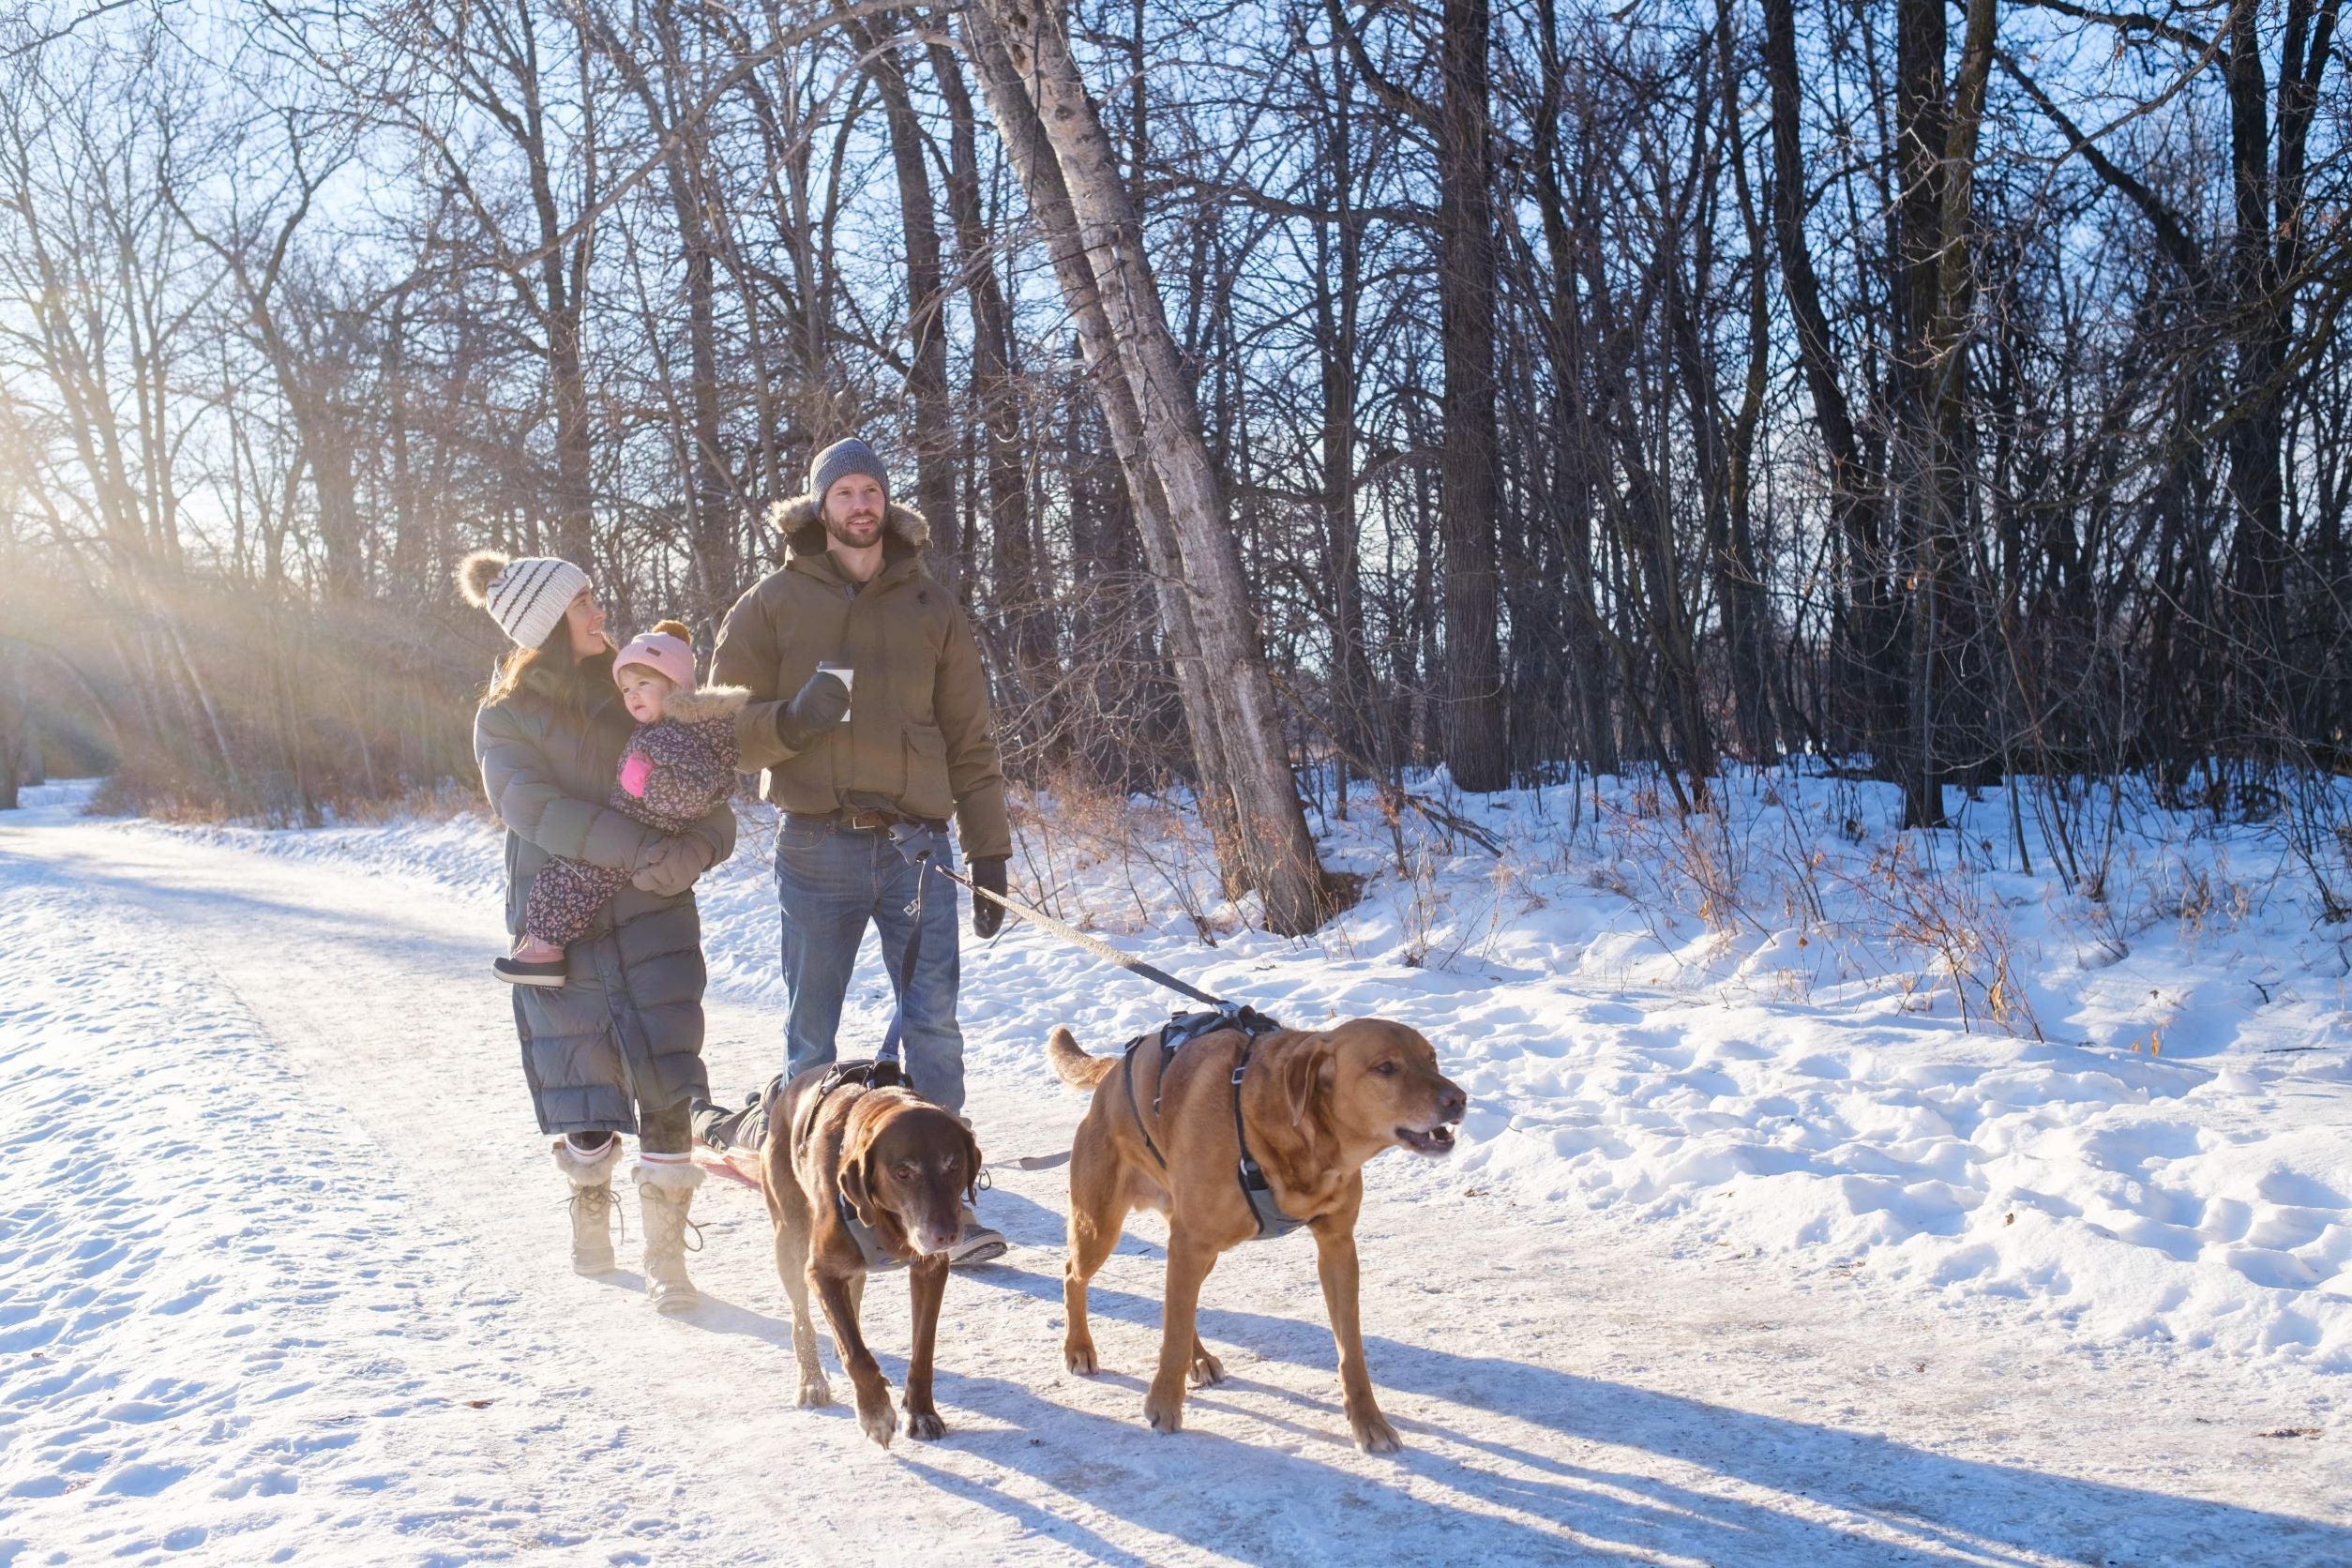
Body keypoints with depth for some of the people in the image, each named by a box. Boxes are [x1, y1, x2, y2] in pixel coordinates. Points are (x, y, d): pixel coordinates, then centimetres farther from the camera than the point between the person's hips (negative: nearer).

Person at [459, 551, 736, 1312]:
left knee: (664, 1084, -7)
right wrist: (642, 849, -26)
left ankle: (666, 1255, 1)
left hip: (652, 916, 2)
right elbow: (537, 809, -15)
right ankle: (588, 1206, 33)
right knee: (586, 1085, 5)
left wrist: (695, 849, -17)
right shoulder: (505, 717, 1)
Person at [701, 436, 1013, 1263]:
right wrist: (794, 720, -17)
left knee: (934, 1025, -5)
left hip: (916, 844, 1)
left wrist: (989, 851, 8)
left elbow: (969, 738, 12)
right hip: (817, 846, -1)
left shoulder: (930, 604, 12)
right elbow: (729, 723, 4)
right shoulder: (776, 600, 7)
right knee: (812, 1035, 6)